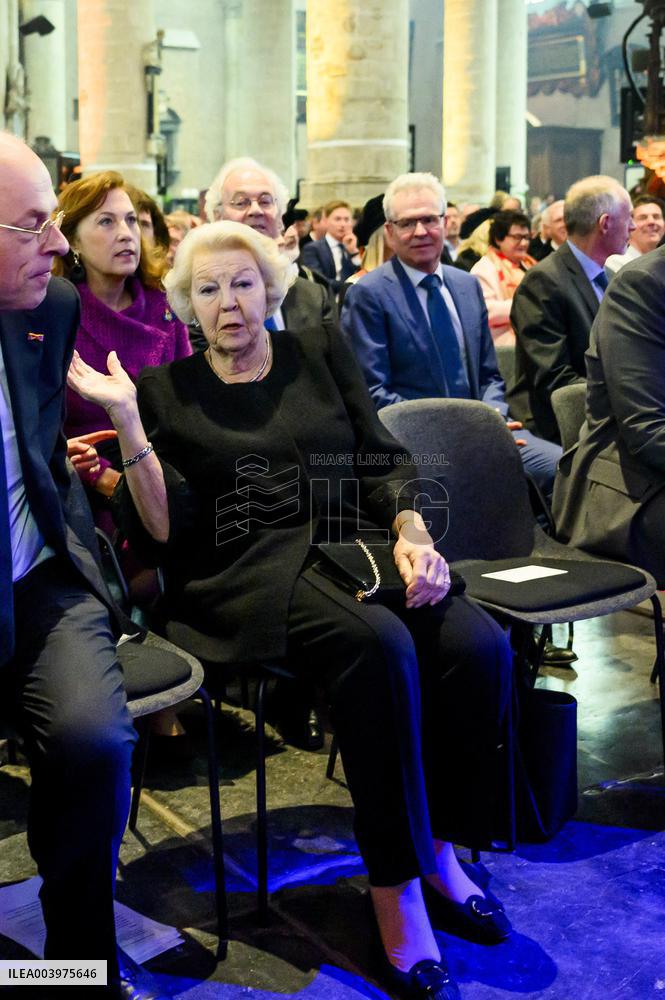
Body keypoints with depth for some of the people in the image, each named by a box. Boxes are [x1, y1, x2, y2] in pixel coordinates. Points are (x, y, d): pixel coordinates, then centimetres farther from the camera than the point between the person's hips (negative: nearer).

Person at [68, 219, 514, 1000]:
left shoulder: (319, 354, 18)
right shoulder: (166, 389, 10)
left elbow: (382, 459, 12)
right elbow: (162, 529, -1)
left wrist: (412, 531, -7)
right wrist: (125, 419, -12)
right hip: (244, 572, -4)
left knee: (480, 647, -24)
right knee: (380, 646, -34)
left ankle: (436, 843, -1)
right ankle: (397, 891, -18)